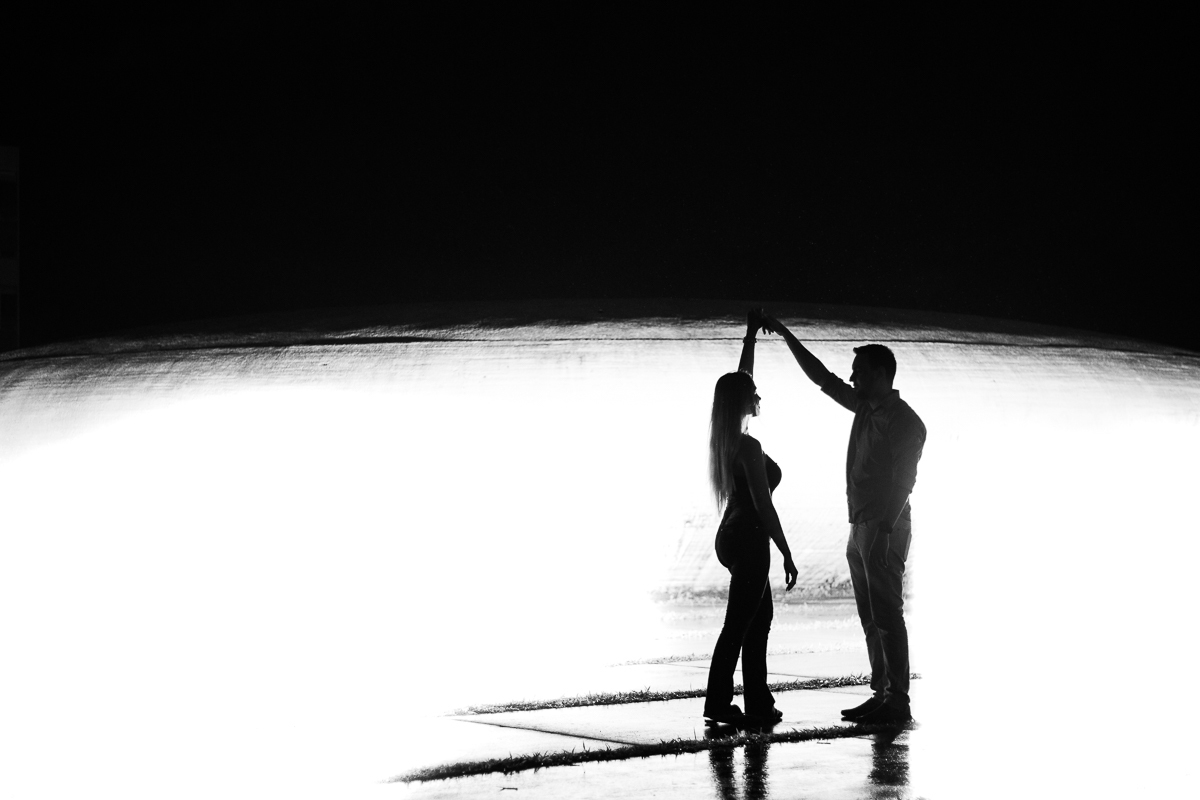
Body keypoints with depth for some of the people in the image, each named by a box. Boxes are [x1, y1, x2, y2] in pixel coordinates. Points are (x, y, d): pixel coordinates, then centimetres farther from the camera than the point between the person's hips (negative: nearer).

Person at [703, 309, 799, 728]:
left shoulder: (725, 440, 7)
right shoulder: (749, 447, -18)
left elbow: (740, 381, 21)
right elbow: (764, 506, -19)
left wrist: (751, 335, 26)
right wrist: (787, 555, -16)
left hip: (732, 536, 10)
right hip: (749, 540, -10)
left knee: (760, 616, 15)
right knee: (738, 623, -7)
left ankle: (759, 702, 16)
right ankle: (718, 702, -6)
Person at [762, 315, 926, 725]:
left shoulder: (905, 422, -11)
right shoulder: (866, 408, 14)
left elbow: (903, 481, -18)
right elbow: (821, 377, 22)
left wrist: (884, 530, -25)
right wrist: (785, 334, 22)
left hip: (885, 529, -9)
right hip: (861, 526, 9)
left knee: (887, 615, -10)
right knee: (871, 618, 8)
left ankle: (898, 699, -10)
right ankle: (881, 693, 11)